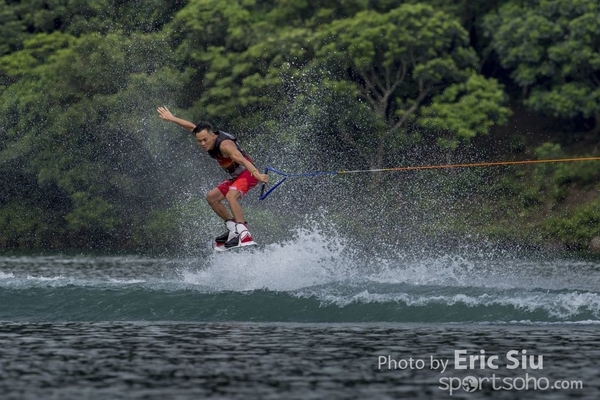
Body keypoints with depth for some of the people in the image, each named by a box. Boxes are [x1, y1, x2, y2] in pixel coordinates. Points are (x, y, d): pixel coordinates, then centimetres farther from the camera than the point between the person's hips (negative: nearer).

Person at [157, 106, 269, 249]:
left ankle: (244, 235, -42)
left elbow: (242, 159, -46)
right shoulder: (207, 137, -3)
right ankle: (233, 228, 11)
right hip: (235, 177, 10)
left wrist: (256, 173, -62)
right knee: (212, 197, 13)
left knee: (231, 196, -33)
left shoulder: (224, 145, -29)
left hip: (248, 174, -10)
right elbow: (192, 126, 17)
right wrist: (172, 118, 27)